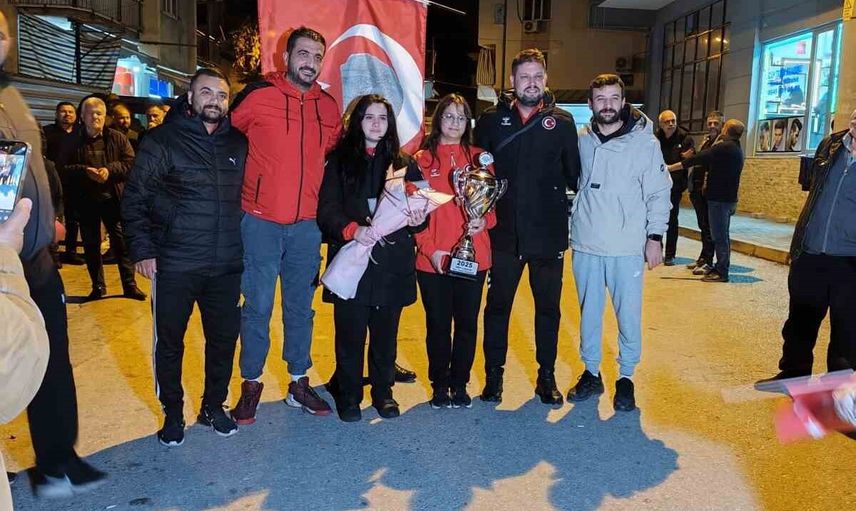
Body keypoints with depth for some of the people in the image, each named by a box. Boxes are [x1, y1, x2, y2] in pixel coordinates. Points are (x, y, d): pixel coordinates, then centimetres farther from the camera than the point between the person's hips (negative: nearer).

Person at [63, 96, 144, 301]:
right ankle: (98, 286, 21)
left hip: (113, 198, -1)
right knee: (91, 244, 9)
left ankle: (129, 285, 9)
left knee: (121, 242, 1)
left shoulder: (117, 138, 3)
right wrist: (83, 170, -17)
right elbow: (63, 167, -1)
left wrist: (110, 170, -17)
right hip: (86, 200, 2)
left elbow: (131, 162, -4)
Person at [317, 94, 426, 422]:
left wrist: (417, 218, -12)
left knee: (386, 332, 9)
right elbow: (327, 210, -2)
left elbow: (420, 205, 11)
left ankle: (383, 391, 26)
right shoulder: (339, 160, 5)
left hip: (392, 263, 2)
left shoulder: (403, 163, 12)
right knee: (350, 331, 3)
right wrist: (352, 229, -20)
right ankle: (348, 394, 20)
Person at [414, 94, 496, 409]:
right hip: (433, 260, -1)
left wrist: (484, 220, -12)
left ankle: (459, 384, 24)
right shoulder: (422, 159, 3)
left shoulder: (479, 157, 9)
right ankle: (439, 385, 23)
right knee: (438, 324, 8)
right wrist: (429, 249, -10)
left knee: (467, 323, 9)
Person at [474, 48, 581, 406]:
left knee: (548, 307, 11)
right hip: (504, 232, 0)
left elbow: (574, 174, 5)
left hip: (549, 234, 0)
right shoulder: (491, 120, 3)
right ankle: (493, 374, 24)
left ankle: (546, 376, 26)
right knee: (497, 305, 9)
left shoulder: (562, 121, 3)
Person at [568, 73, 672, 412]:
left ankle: (626, 377, 21)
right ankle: (591, 373, 26)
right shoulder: (580, 141, 5)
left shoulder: (644, 142, -3)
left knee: (629, 315, 4)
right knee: (589, 313, 12)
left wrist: (655, 236, -6)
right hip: (585, 244, 3)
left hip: (627, 247, -3)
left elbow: (659, 193, -1)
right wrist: (564, 230, 8)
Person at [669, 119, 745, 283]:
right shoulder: (737, 149, 15)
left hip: (719, 198, -10)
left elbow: (698, 159, -20)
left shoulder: (723, 147, -16)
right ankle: (721, 267, 23)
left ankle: (721, 272, -2)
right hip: (729, 197, 10)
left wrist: (670, 168, -19)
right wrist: (714, 146, 11)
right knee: (723, 235, 15)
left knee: (719, 236, -5)